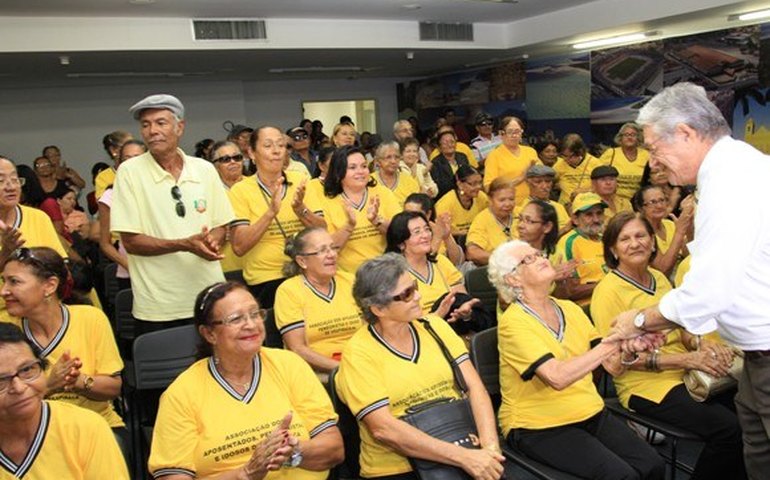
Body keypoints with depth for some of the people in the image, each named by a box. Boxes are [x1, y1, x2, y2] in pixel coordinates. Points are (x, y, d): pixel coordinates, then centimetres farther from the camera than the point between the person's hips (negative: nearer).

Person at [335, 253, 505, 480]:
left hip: (462, 448, 4)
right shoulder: (358, 354, -8)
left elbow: (474, 387, 1)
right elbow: (383, 429, -16)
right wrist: (463, 457, -20)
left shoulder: (434, 326, 6)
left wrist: (490, 446, -14)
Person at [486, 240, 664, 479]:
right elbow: (557, 377, -27)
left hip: (592, 414, 6)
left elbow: (613, 364, 4)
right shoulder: (513, 322, -15)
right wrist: (612, 341, -26)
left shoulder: (570, 308, 6)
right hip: (539, 428, -6)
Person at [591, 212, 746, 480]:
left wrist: (702, 343, -5)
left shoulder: (659, 278, 11)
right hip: (644, 385, -7)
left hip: (685, 373, 7)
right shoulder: (608, 290, -11)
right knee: (727, 428, -23)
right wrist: (685, 359, -19)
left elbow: (678, 329, 18)